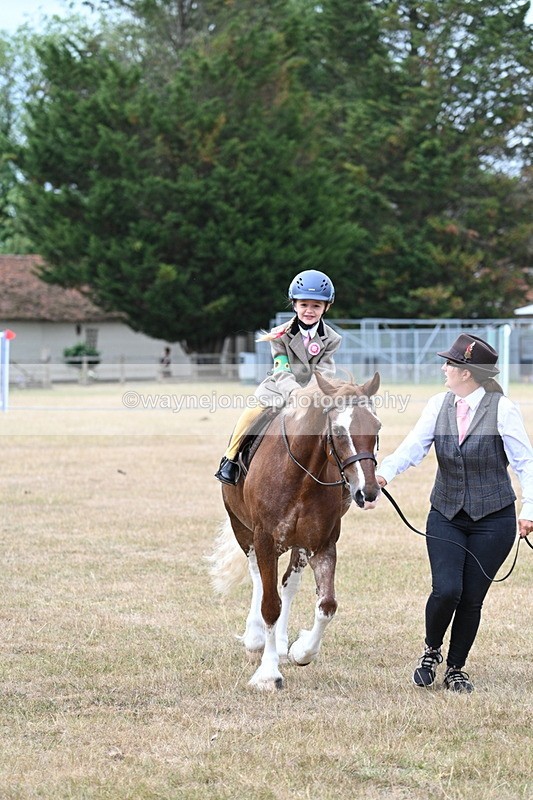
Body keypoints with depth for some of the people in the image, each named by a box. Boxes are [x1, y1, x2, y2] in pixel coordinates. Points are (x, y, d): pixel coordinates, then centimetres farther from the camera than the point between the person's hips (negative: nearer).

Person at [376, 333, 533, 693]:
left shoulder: (502, 409, -9)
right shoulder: (439, 405, 1)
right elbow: (413, 446, -8)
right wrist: (384, 473, -27)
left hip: (493, 518, -2)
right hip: (446, 515, 2)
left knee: (471, 599, 1)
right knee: (446, 591, -13)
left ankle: (456, 669, 21)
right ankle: (431, 651, 15)